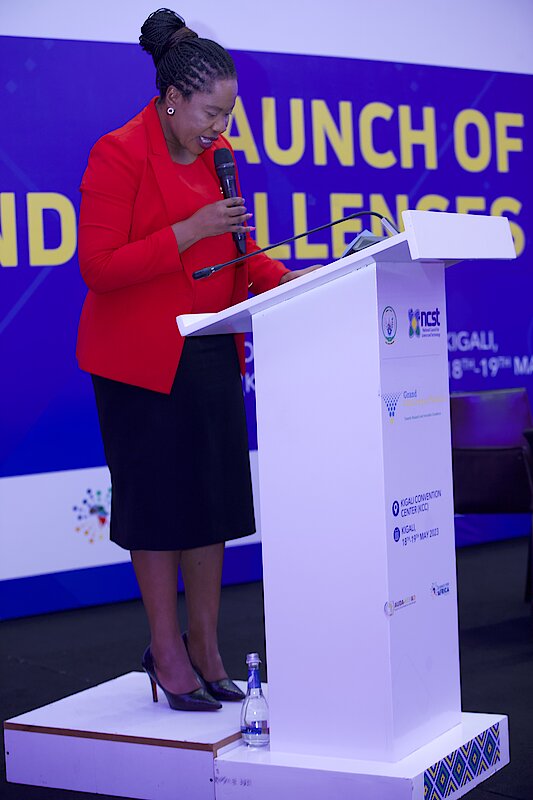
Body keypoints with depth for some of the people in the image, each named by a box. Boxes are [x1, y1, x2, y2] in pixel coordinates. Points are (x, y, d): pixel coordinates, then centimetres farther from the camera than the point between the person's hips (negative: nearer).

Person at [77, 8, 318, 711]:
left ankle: (206, 648, 22)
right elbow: (98, 268, -18)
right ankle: (167, 651, 17)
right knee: (157, 501, 2)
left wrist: (281, 279, -3)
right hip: (142, 357, -6)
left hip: (213, 354, 7)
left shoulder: (217, 154, 8)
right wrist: (191, 231, -23)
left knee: (213, 499, 9)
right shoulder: (118, 154, -13)